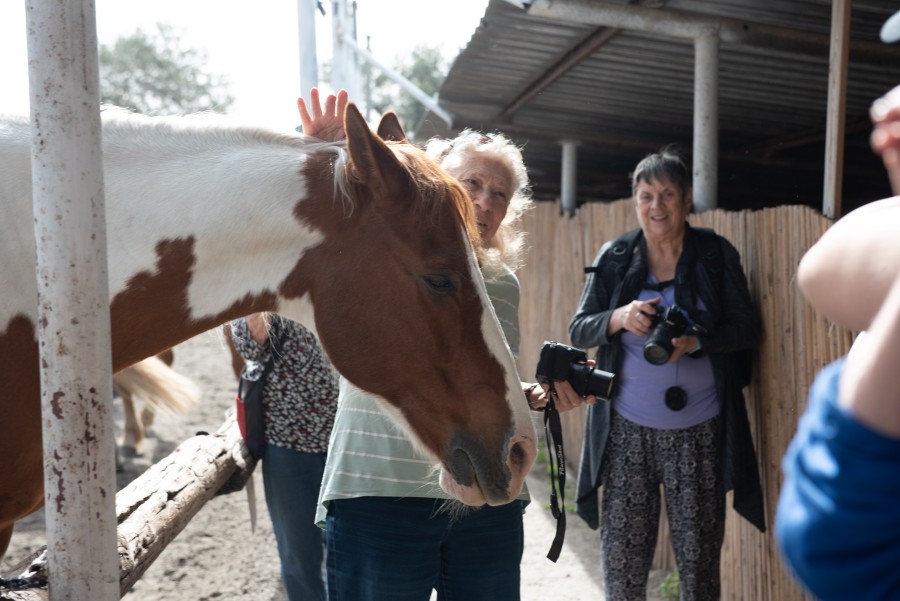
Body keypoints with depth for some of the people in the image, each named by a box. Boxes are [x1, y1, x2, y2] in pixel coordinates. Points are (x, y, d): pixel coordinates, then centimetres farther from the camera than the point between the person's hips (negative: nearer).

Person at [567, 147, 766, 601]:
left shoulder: (717, 254, 1)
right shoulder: (614, 257, 4)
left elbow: (747, 329, -1)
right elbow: (579, 330, 3)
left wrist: (695, 342, -19)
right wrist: (618, 318, -18)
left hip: (699, 432, -1)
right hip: (627, 430, 1)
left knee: (699, 562, 5)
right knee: (620, 561, 4)